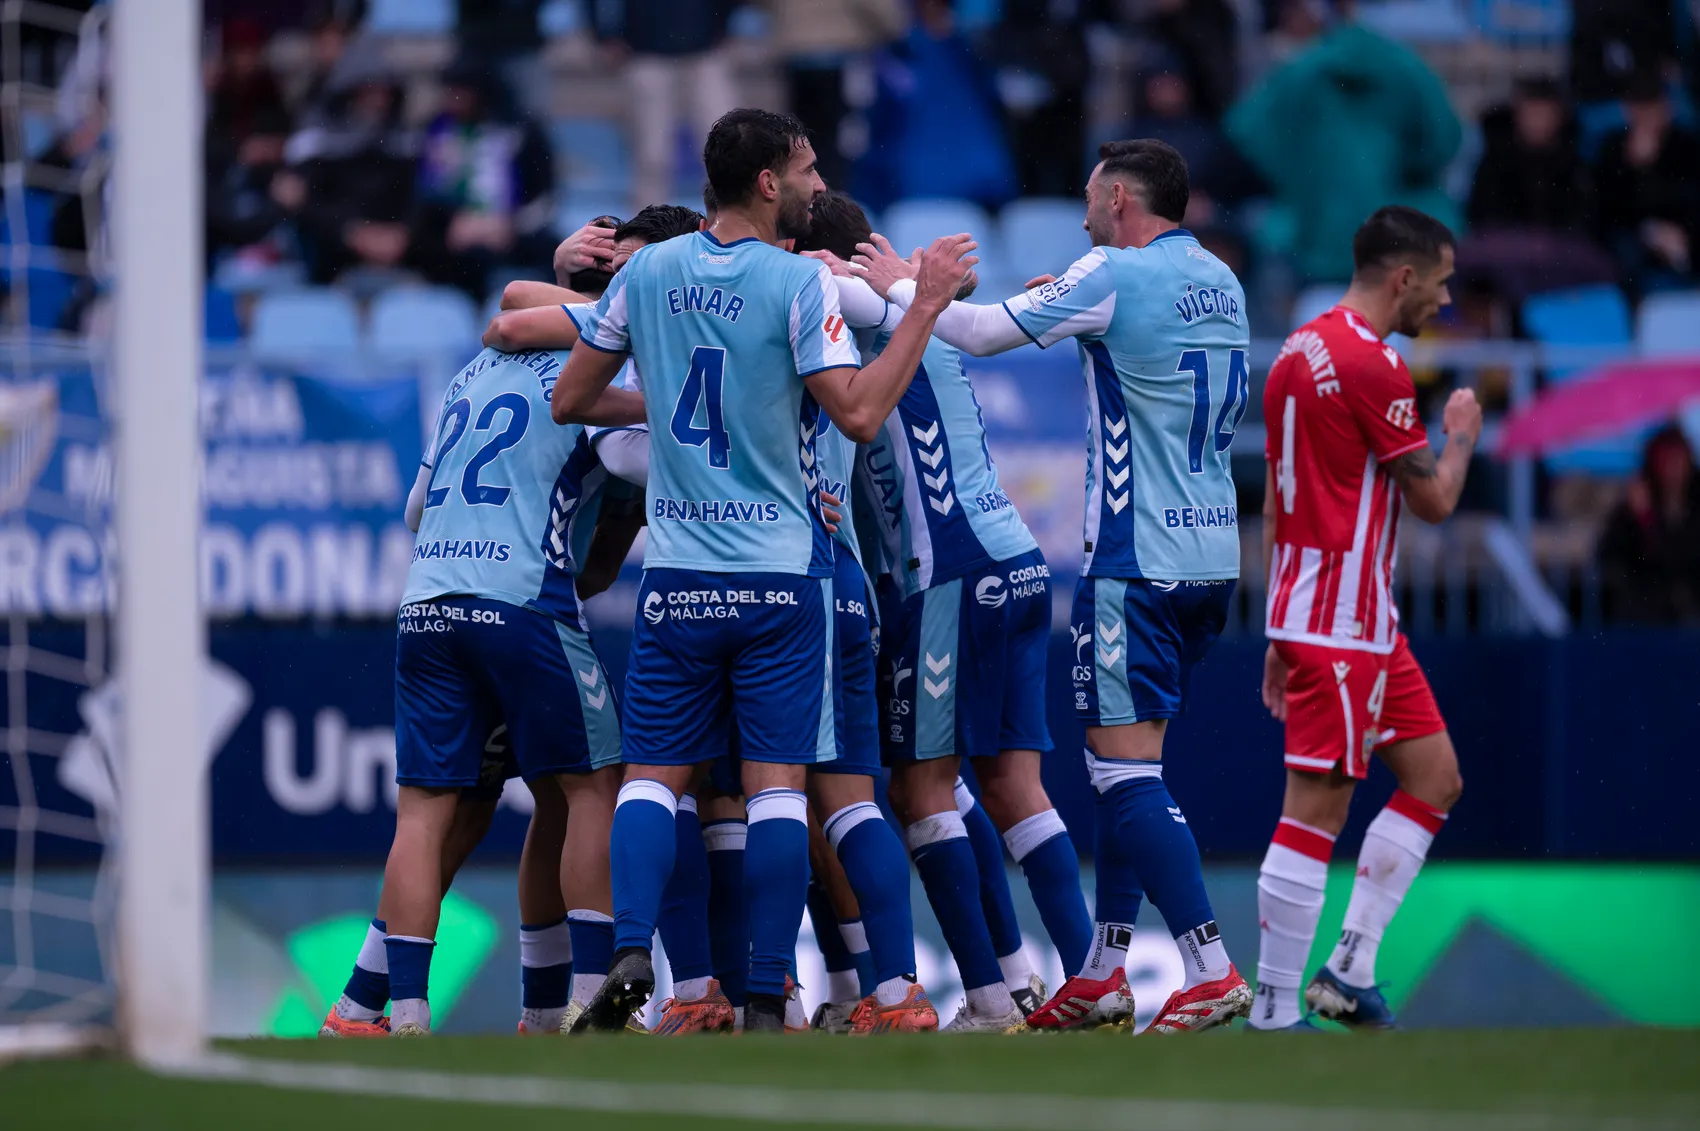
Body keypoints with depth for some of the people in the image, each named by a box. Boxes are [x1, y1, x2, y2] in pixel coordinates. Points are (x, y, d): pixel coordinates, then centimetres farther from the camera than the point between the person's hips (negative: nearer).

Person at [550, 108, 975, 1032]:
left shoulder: (647, 272, 4)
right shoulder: (799, 283, -10)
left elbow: (571, 401, 12)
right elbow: (858, 413, -16)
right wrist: (925, 306, -11)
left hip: (677, 570, 3)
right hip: (782, 571, -3)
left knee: (653, 774, 8)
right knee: (776, 783, 0)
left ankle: (630, 952, -13)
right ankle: (765, 1003, -3)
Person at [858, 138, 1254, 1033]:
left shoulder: (1114, 275, -12)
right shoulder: (1219, 280, 11)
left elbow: (984, 333, -9)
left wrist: (899, 286, 8)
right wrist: (1062, 304, 24)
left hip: (1138, 558, -8)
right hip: (1212, 549, 8)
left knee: (1126, 765, -7)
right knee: (1124, 761, 15)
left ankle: (1211, 969, -15)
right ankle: (1103, 974, 18)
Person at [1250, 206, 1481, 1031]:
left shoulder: (1300, 352, 14)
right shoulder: (1371, 365, -16)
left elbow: (1276, 504, 18)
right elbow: (1434, 499, -11)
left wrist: (1280, 633, 22)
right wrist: (1463, 433, 10)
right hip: (1342, 627, -10)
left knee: (1435, 779, 14)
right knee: (1316, 810, -7)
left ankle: (1352, 967, 10)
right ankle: (1273, 1013, -6)